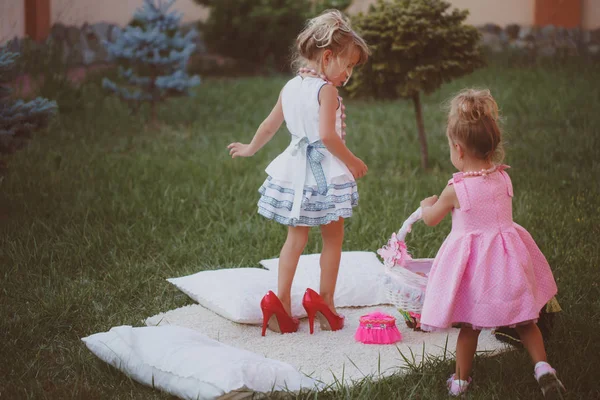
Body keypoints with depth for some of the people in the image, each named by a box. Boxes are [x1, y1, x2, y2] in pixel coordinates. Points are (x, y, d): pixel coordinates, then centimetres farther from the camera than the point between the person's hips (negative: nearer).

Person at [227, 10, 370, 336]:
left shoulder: (290, 87, 8)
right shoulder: (326, 90, -14)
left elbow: (269, 126, 16)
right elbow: (327, 135, -23)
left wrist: (250, 149, 32)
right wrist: (351, 161, -12)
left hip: (296, 171, 7)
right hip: (325, 171, -7)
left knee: (295, 238, 13)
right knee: (333, 238, 7)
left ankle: (281, 302, 9)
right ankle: (324, 301, 10)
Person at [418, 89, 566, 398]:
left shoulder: (456, 189, -17)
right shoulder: (503, 178, -4)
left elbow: (431, 219, 0)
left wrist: (428, 205, 24)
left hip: (473, 263, -3)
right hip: (507, 257, 4)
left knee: (469, 324, 11)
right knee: (523, 320, 15)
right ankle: (542, 366, 1)